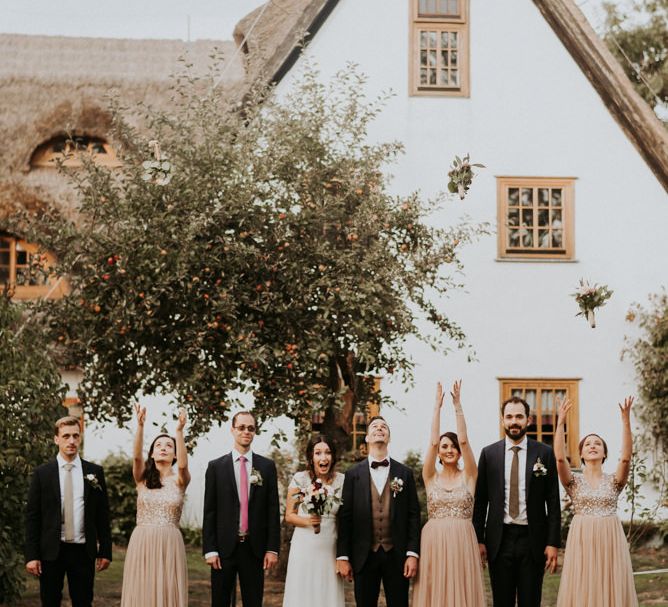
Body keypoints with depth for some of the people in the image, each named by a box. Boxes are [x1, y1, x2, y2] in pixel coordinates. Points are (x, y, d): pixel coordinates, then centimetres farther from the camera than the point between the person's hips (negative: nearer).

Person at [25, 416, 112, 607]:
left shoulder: (95, 472, 6)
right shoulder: (42, 473, 1)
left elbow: (103, 514, 7)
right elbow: (32, 516, 0)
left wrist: (105, 551, 3)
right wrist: (31, 555, -6)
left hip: (83, 551, 1)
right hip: (51, 551, -1)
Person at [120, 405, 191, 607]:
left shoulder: (179, 480, 3)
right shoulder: (143, 478, 6)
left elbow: (183, 465, -18)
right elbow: (136, 456, -12)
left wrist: (179, 431, -30)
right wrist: (140, 425, -26)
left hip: (169, 545, -1)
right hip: (141, 544, 1)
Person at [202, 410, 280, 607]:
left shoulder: (267, 466, 6)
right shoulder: (216, 467, 3)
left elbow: (273, 510, 4)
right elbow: (209, 512, 2)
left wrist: (273, 548, -2)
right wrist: (209, 550, -5)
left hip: (255, 548, 1)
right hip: (224, 547, -1)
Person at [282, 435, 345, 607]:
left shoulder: (342, 481, 3)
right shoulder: (300, 479, 0)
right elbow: (289, 515, 4)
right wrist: (307, 521, -16)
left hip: (330, 550, 1)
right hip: (304, 548, -1)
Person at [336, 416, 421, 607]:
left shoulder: (404, 473, 6)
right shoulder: (353, 474, 5)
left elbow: (413, 515, 4)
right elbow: (345, 517, 3)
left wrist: (413, 554, -4)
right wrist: (342, 557, -2)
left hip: (397, 556, 0)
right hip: (364, 556, 0)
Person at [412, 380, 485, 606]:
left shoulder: (468, 476, 5)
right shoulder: (431, 477, 7)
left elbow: (464, 441, -5)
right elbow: (432, 442, -3)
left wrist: (457, 405, -7)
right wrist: (437, 405, -4)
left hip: (462, 543, 0)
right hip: (433, 542, 1)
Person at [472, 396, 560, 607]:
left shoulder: (544, 453, 2)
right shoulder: (489, 454, 5)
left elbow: (553, 501, 1)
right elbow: (480, 500, 7)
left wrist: (553, 542, -5)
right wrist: (478, 540, 1)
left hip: (532, 540, -1)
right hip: (499, 540, 1)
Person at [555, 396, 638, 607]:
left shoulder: (614, 481, 6)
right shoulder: (574, 481, 5)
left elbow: (626, 458, -11)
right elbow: (560, 458, -12)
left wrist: (626, 421, -20)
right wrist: (560, 422, -20)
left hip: (611, 541, 1)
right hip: (581, 541, -1)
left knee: (613, 590, 1)